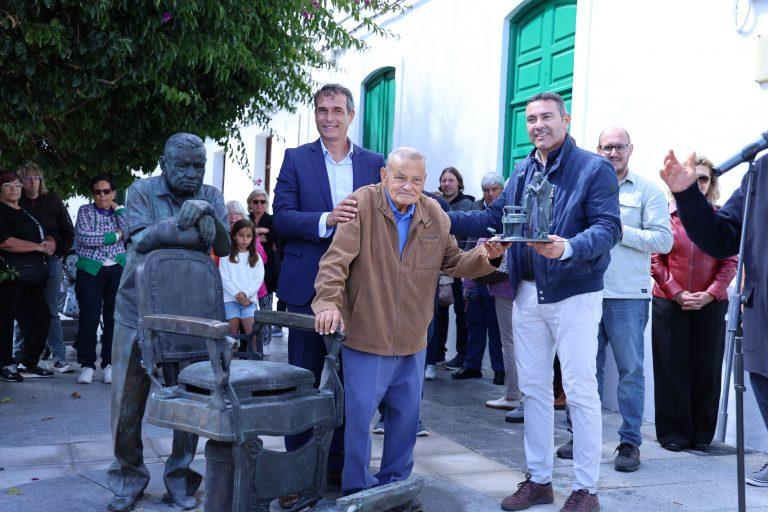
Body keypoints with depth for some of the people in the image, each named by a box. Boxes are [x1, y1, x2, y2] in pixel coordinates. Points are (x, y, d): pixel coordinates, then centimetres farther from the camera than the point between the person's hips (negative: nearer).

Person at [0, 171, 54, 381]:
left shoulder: (27, 212, 21)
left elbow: (47, 235, 28)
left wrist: (50, 242, 3)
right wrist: (39, 247, -13)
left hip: (33, 276, 8)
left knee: (41, 318, 8)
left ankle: (30, 364, 19)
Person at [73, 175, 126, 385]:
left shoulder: (119, 212, 14)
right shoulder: (85, 211, 8)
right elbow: (83, 237, -10)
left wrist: (118, 209, 0)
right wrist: (115, 235, -6)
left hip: (117, 270, 2)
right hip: (91, 270, -2)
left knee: (113, 318, -1)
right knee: (89, 318, -5)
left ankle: (109, 364, 6)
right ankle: (87, 365, 3)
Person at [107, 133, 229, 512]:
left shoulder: (211, 197, 4)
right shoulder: (141, 192, -2)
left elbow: (224, 248, -7)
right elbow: (139, 240, -17)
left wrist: (209, 219, -28)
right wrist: (178, 223, -34)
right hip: (139, 313, -1)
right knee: (127, 404, 6)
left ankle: (180, 478, 22)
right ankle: (129, 478, 24)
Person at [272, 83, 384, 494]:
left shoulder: (374, 163, 9)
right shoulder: (296, 159, 3)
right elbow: (282, 216, -7)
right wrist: (326, 220, -23)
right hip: (309, 285, -2)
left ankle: (339, 463, 22)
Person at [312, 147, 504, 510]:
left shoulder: (435, 216, 4)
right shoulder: (362, 204, -13)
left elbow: (452, 262, 11)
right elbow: (337, 258, -19)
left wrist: (482, 258, -9)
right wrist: (329, 301, -32)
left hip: (413, 341, 5)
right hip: (366, 336, -5)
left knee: (406, 415, 15)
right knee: (358, 414, 1)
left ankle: (394, 482, 32)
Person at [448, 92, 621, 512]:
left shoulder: (594, 169, -8)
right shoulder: (522, 172, 12)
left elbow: (608, 227, -17)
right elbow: (495, 218, 11)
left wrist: (568, 248, -34)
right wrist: (446, 220, -1)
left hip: (574, 295, -6)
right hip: (528, 295, 7)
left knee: (580, 391, -2)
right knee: (533, 388, 13)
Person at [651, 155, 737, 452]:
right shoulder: (665, 214, 0)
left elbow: (730, 261, 3)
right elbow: (656, 260, -1)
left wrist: (709, 295, -9)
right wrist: (678, 294, -9)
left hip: (711, 304, 1)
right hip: (669, 303, -1)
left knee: (707, 369, 5)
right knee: (672, 369, 3)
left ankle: (701, 435, 17)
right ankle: (673, 434, 14)